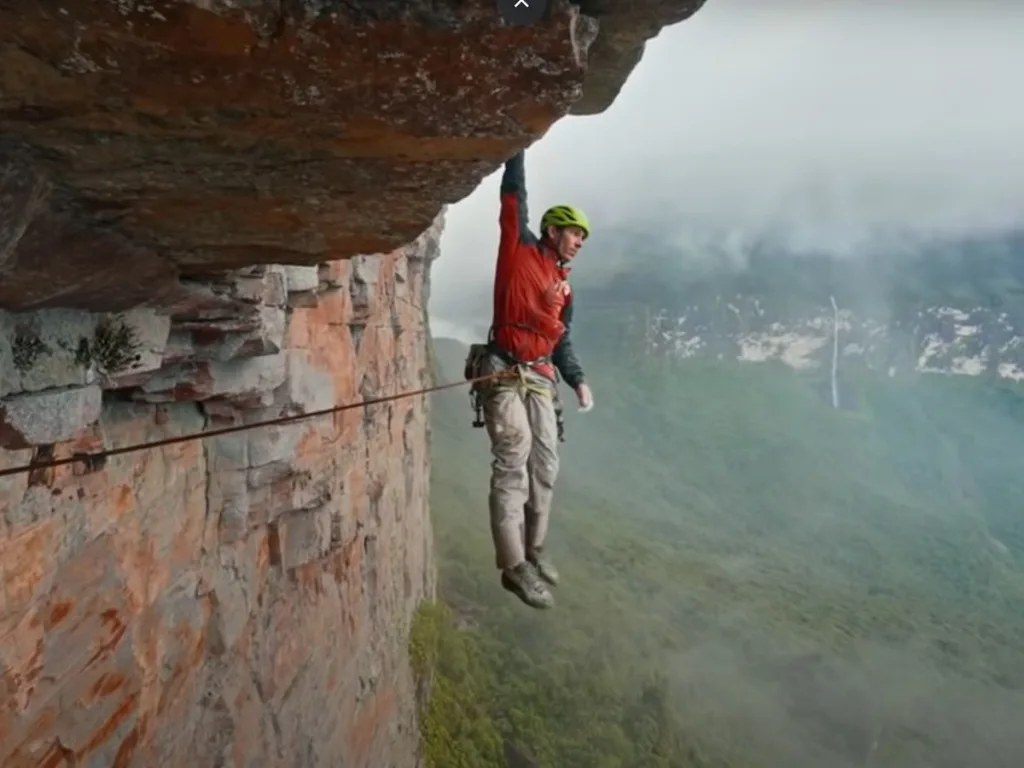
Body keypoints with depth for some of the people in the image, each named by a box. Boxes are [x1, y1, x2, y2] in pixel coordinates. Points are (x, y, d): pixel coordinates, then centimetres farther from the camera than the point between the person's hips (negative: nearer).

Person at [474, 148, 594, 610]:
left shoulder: (563, 285, 18)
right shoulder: (519, 248, 1)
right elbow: (514, 194, -2)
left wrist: (578, 381, 13)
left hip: (541, 379, 7)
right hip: (505, 375, -7)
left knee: (545, 468, 8)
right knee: (513, 468, -9)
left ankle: (534, 552, 21)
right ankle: (514, 566, -6)